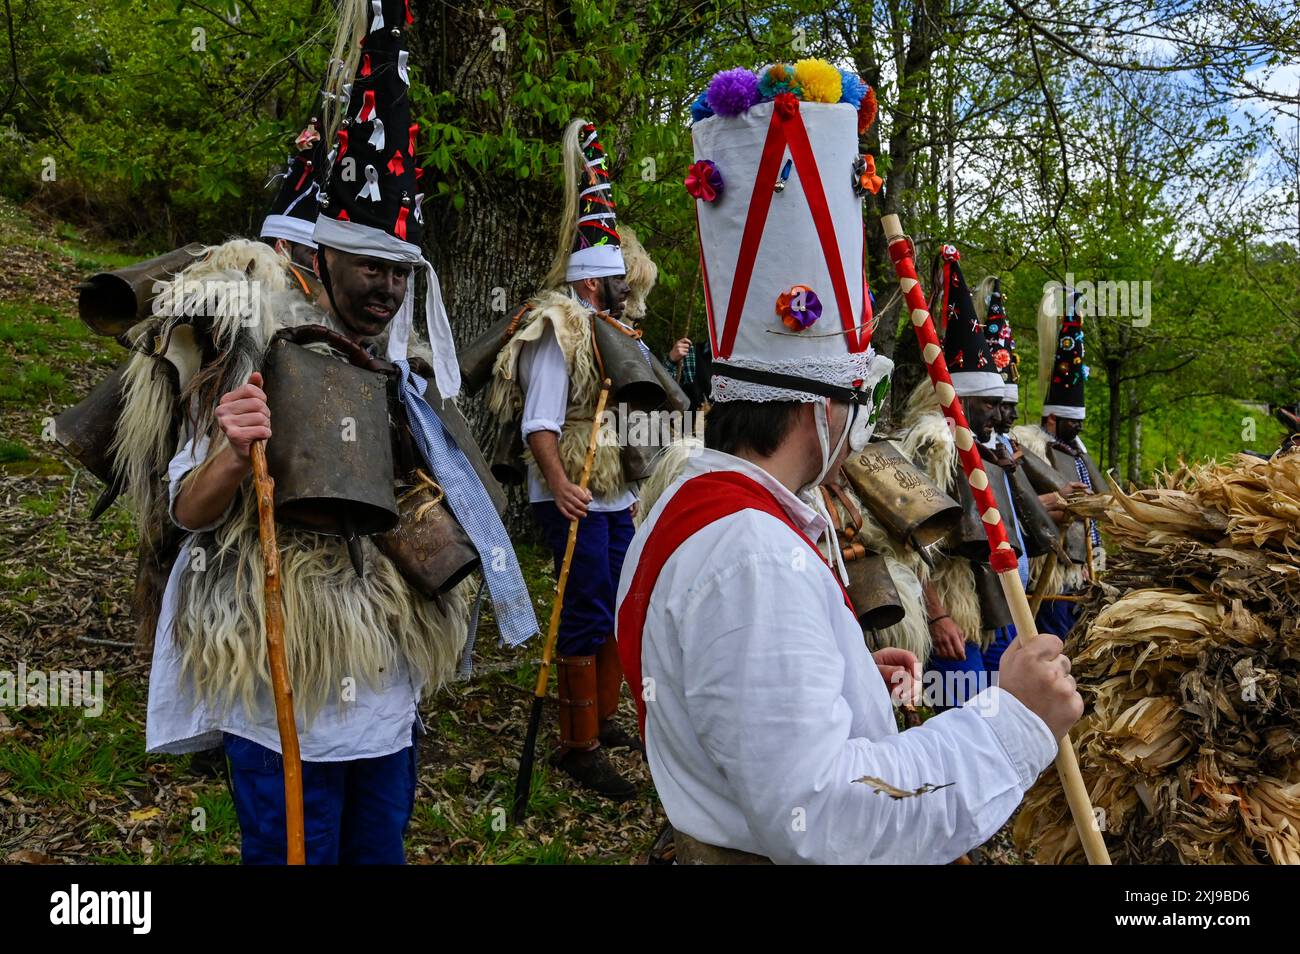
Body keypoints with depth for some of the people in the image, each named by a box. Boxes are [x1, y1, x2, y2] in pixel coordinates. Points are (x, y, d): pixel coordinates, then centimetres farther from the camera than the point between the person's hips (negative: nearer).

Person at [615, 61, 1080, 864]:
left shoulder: (702, 503, 3)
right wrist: (1012, 724, -26)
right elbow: (818, 818, -33)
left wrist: (848, 676, 6)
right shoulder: (753, 554, -30)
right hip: (769, 853, -9)